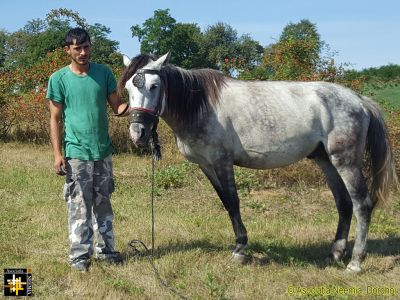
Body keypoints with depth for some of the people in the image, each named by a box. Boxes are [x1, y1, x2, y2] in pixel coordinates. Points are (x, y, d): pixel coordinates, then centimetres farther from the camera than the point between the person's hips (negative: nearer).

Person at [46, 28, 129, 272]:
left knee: (103, 204, 13)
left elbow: (117, 107, 5)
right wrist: (58, 154, -8)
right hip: (76, 153, -3)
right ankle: (80, 255, 10)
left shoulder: (104, 73, 4)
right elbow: (55, 119, -2)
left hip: (103, 151, 3)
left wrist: (131, 107, -18)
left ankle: (106, 249, 23)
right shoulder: (59, 79, -4)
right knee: (79, 206, 0)